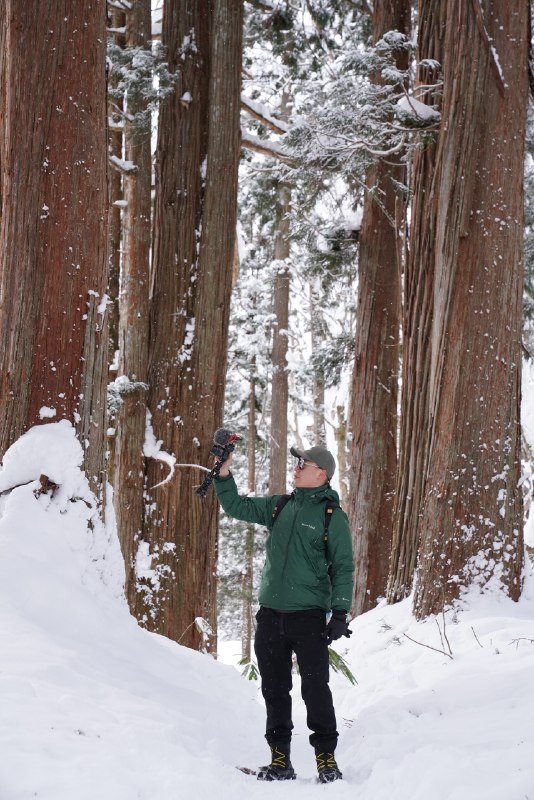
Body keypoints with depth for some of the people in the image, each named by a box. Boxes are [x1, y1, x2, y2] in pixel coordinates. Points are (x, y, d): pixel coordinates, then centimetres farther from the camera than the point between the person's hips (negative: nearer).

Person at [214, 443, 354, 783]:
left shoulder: (333, 516, -4)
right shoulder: (280, 506, 11)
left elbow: (343, 567, -4)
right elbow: (236, 506, 17)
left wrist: (340, 612, -12)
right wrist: (224, 474, 5)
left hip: (309, 615, -5)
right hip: (270, 614, 5)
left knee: (315, 690, -6)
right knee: (275, 690, 9)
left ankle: (326, 758, 4)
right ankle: (280, 760, 17)